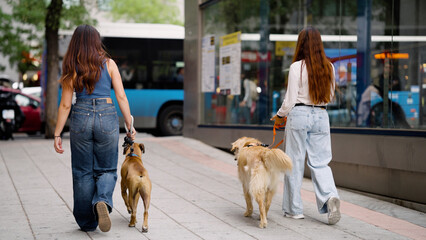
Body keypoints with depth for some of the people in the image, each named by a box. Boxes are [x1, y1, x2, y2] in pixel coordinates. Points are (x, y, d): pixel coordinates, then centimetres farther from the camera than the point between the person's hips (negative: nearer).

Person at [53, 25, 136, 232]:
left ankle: (87, 222, 14)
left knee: (83, 172, 11)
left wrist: (57, 134, 7)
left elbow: (65, 105, 1)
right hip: (107, 117, 0)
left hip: (81, 117, 0)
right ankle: (102, 201, -18)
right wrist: (130, 125, 5)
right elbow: (121, 97, -1)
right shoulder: (109, 64, 2)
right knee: (106, 169, 12)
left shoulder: (71, 69, 2)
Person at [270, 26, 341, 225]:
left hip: (299, 114, -4)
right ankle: (330, 196, -17)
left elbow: (290, 99, -8)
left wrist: (279, 116, 7)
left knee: (295, 162, 6)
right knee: (320, 163, 8)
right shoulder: (328, 67, 4)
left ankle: (294, 209, 12)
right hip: (321, 116, 4)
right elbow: (329, 95, 14)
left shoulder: (297, 67, -10)